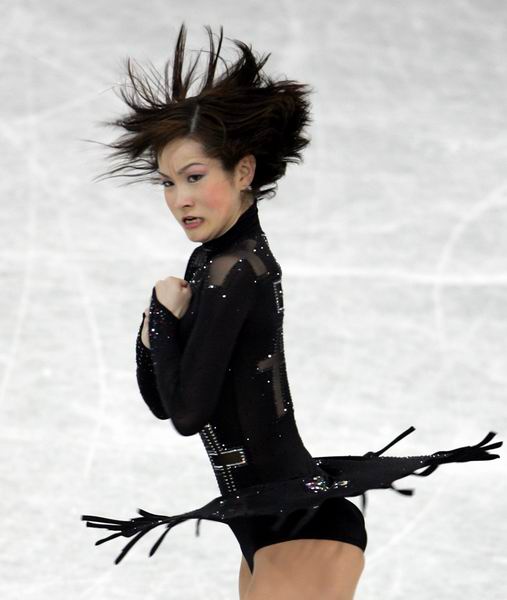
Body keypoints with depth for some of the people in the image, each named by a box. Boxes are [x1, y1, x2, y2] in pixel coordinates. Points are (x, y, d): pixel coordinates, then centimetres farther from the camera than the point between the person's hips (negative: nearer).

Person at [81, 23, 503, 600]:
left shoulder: (232, 270, -16)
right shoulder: (212, 258, 12)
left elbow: (188, 412, -17)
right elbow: (163, 402, 17)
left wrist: (166, 311, -4)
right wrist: (156, 329, -2)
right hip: (273, 528, 10)